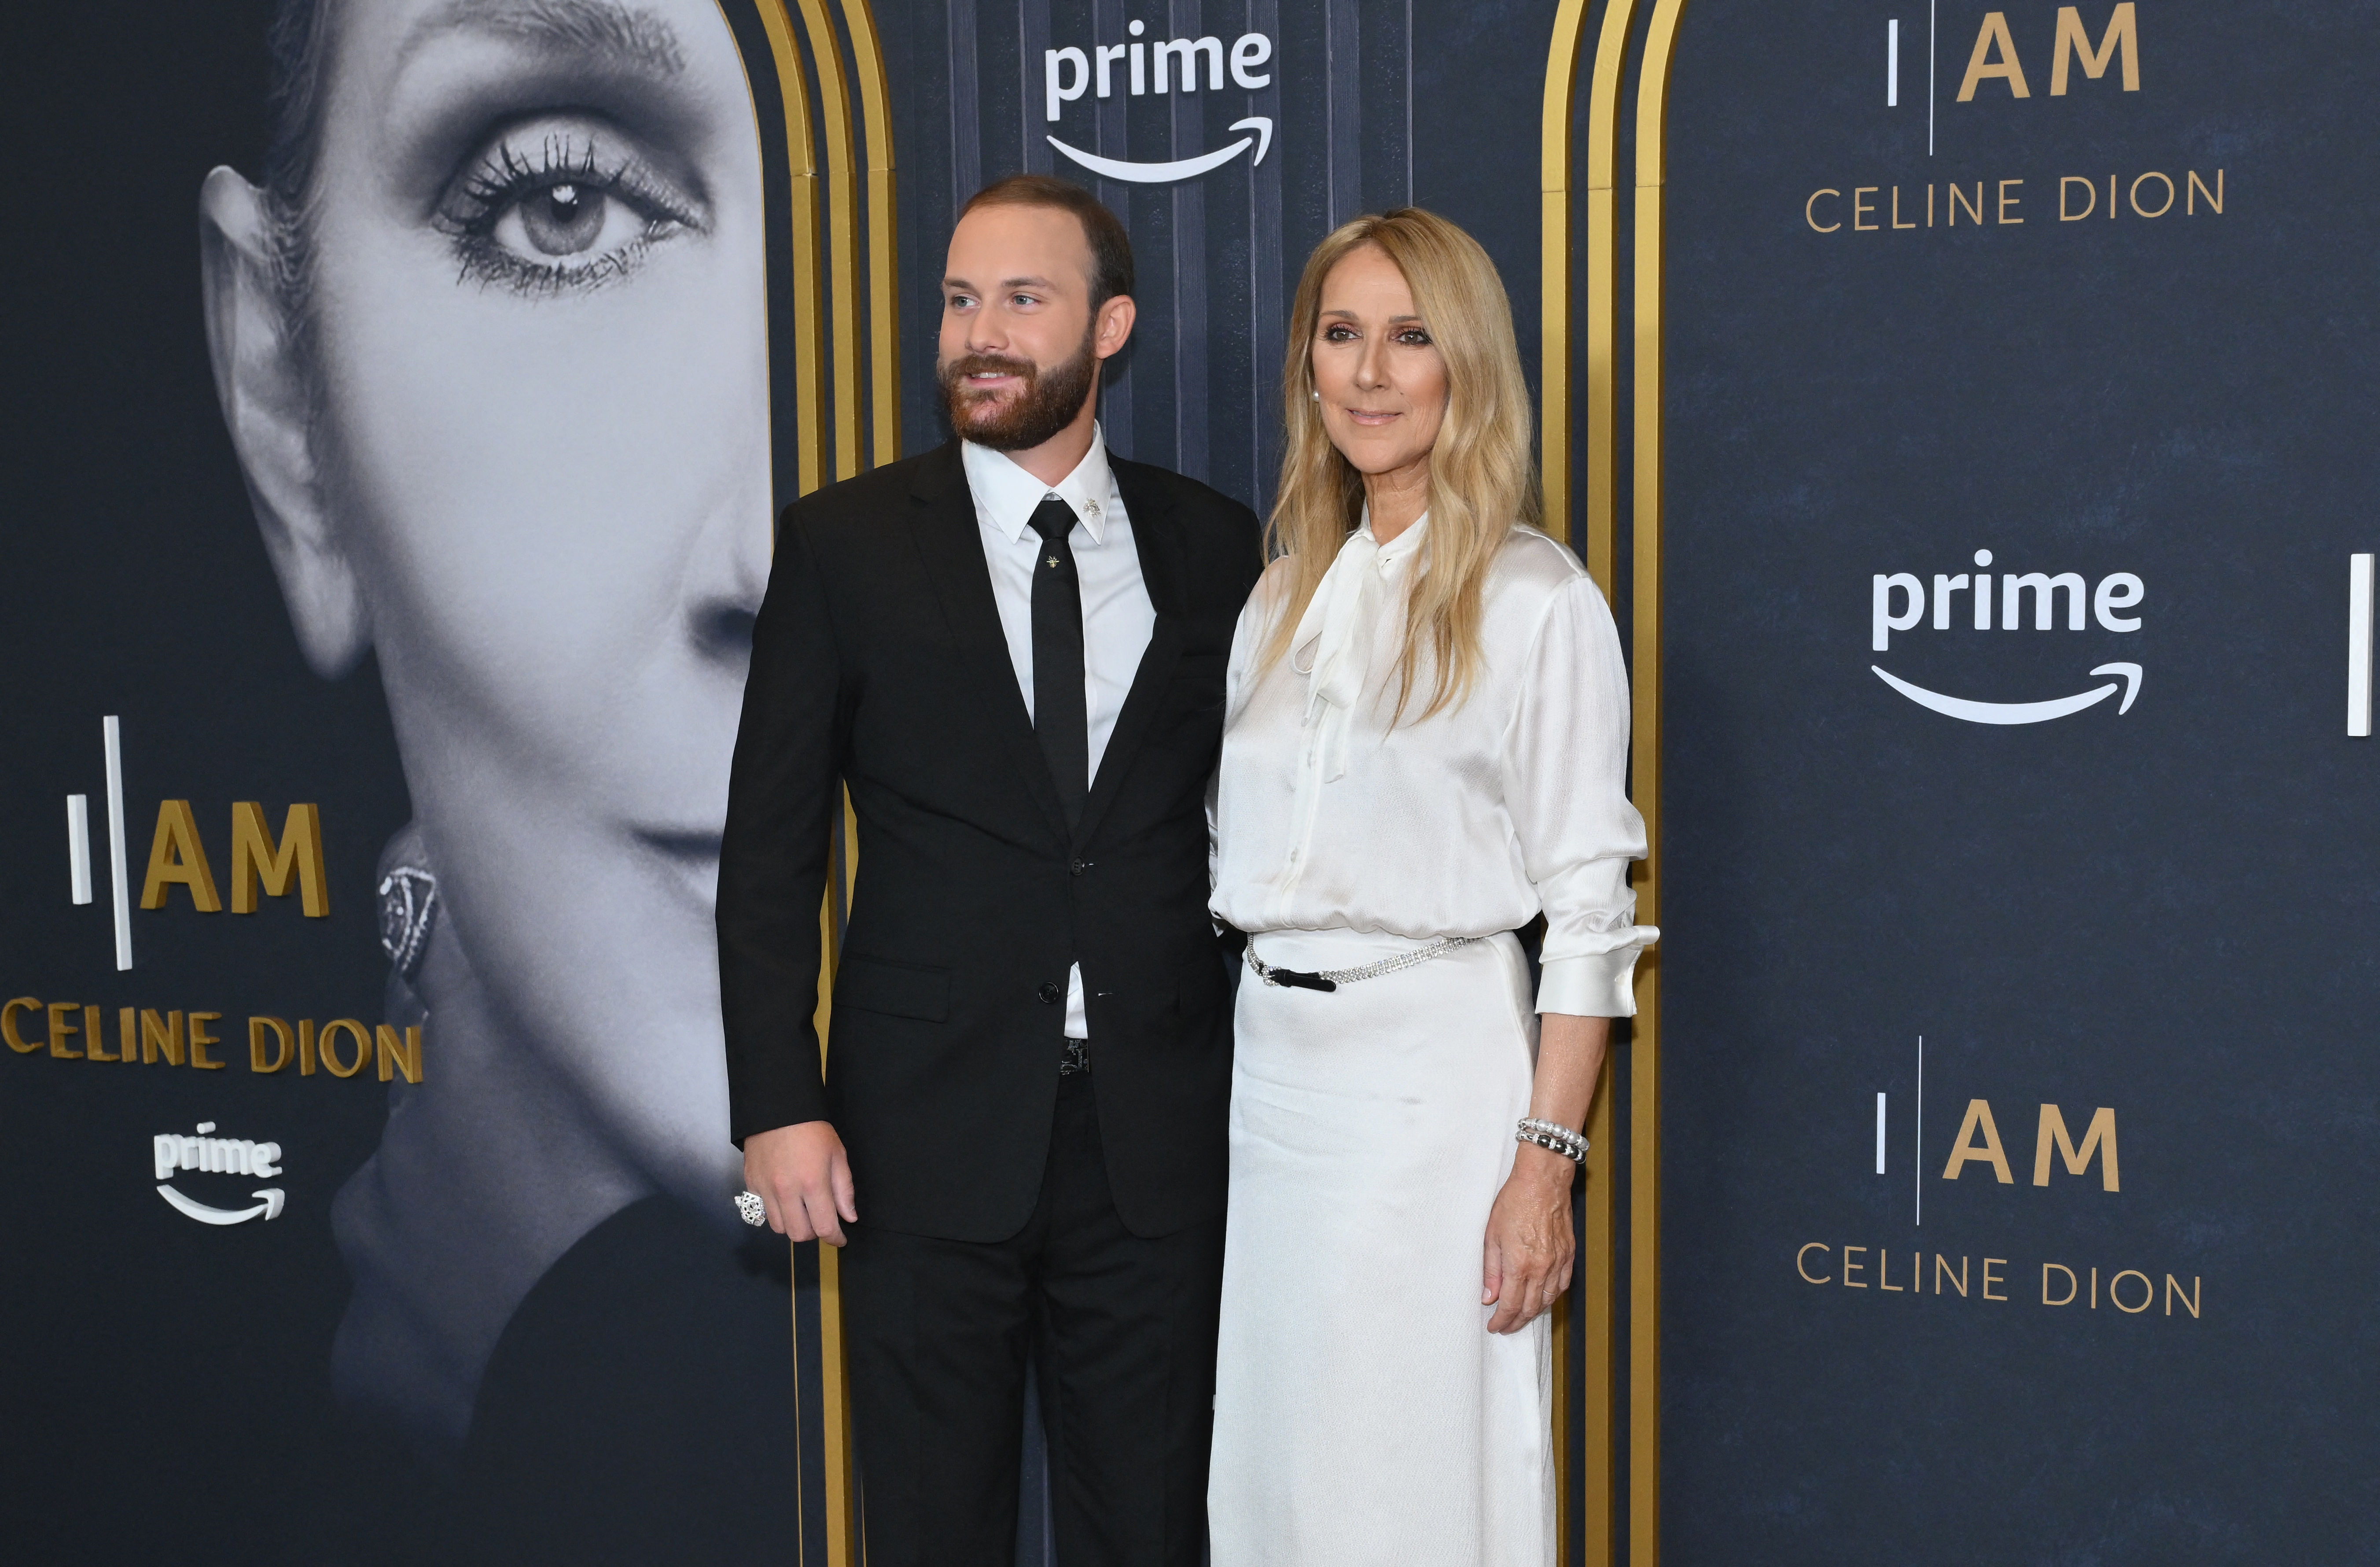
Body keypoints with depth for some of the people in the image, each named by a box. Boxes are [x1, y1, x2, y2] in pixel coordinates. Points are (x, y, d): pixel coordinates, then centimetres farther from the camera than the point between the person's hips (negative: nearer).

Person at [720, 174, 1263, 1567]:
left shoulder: (1215, 547, 5)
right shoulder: (845, 543, 0)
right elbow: (770, 849, -1)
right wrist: (780, 1105, -7)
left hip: (1157, 1127, 2)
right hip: (932, 1126, -1)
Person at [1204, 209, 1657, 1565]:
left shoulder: (1538, 602, -7)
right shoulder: (1287, 594, 12)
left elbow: (1588, 910, -10)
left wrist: (1547, 1162, -15)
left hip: (1435, 1060, -6)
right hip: (1271, 1058, 6)